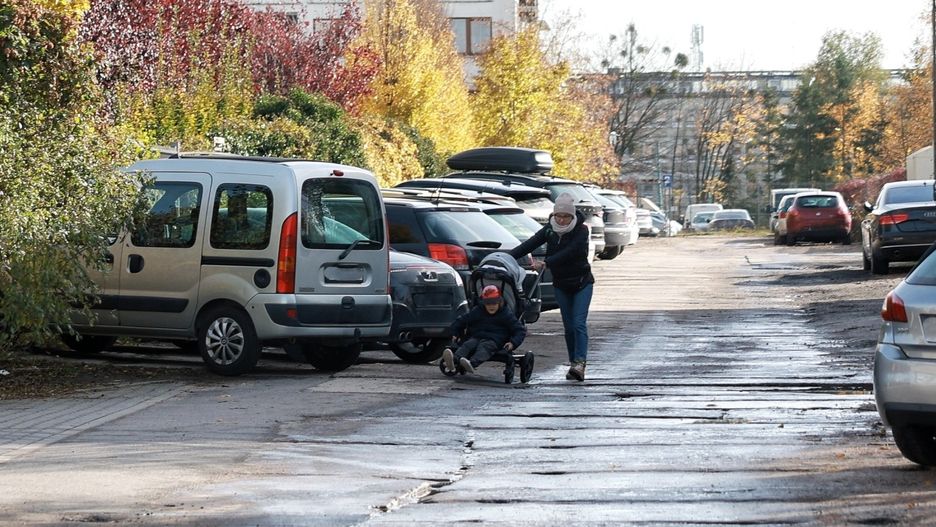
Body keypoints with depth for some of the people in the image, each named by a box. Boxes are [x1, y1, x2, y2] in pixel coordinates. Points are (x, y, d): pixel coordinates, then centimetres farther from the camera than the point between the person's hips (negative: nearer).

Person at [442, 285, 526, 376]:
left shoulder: (506, 314, 5)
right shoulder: (477, 311, 15)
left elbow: (520, 330, 3)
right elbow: (460, 322, 24)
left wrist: (513, 343, -13)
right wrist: (455, 334, 10)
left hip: (494, 341, -4)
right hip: (475, 337, 4)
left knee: (484, 347, -38)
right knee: (467, 345, -31)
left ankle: (472, 363, -70)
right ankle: (454, 360, -62)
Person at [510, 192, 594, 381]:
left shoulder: (581, 231, -16)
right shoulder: (550, 230, -2)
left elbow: (569, 253, -29)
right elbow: (530, 244, -10)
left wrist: (546, 263, -40)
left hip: (582, 283, -5)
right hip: (561, 284, 5)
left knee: (579, 323, -16)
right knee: (568, 326, 5)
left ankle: (579, 362, -24)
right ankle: (574, 363, 9)